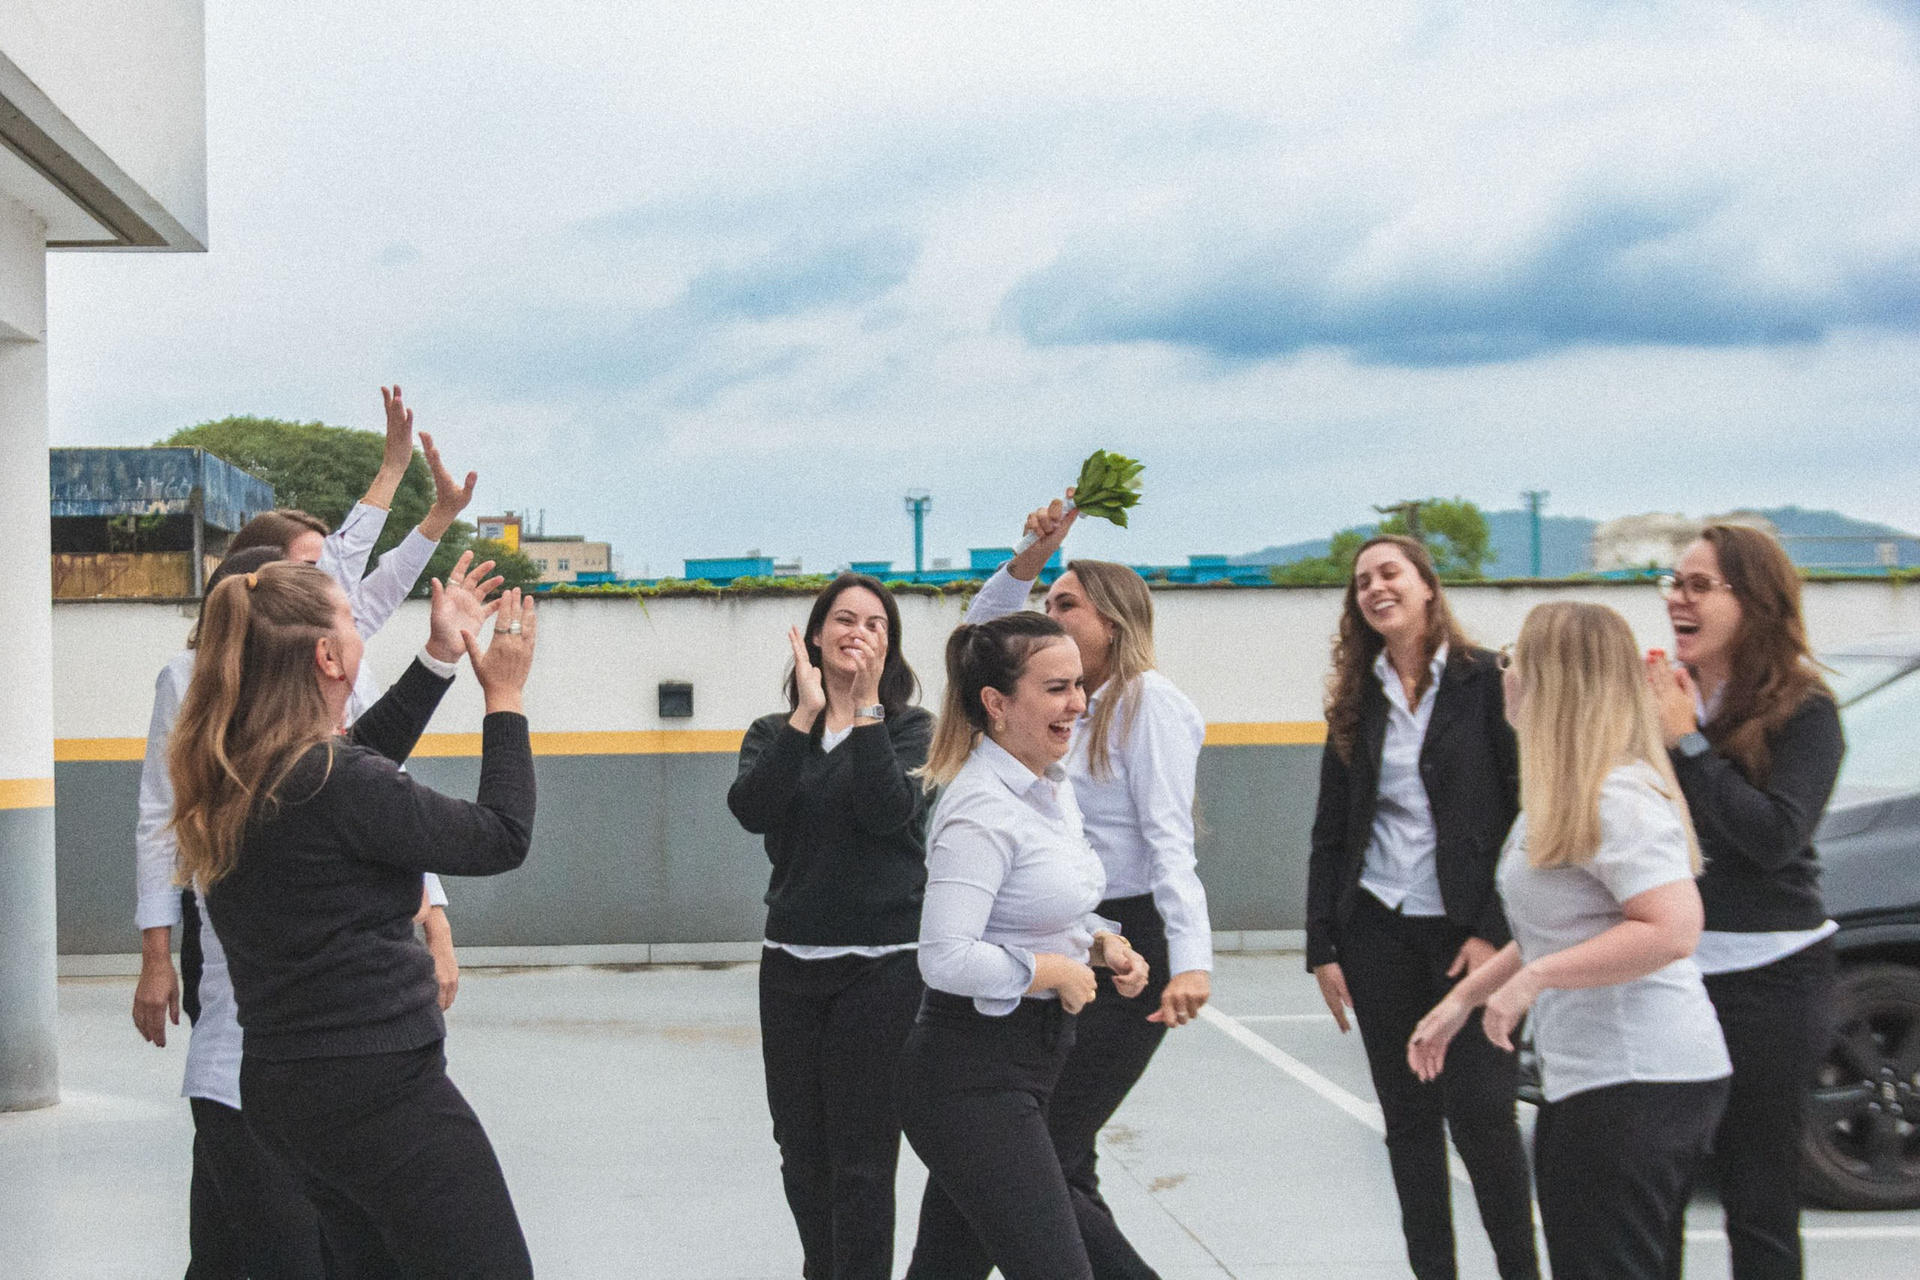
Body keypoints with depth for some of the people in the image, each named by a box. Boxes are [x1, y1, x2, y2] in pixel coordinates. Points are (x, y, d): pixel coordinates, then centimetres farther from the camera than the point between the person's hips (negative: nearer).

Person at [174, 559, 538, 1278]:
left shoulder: (227, 777, 3)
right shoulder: (335, 785, -22)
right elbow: (502, 838, -12)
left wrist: (439, 657, 21)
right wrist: (504, 697, -1)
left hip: (279, 1084, 9)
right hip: (379, 1089, -9)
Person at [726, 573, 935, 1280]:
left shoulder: (909, 728, 1)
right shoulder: (775, 732, 8)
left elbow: (888, 812, -18)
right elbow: (751, 810, -13)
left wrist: (867, 705, -15)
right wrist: (808, 713, -15)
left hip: (883, 966, -4)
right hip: (791, 964, 4)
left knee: (862, 1159, -4)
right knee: (801, 1152, 14)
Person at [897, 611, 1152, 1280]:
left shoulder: (1053, 787, 11)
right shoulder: (982, 810, -20)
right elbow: (947, 959, -28)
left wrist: (1101, 943, 6)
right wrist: (1055, 971, -16)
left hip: (1025, 1063, 10)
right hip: (974, 1079, -10)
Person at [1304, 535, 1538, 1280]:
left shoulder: (1486, 681, -3)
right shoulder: (1357, 701, 10)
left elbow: (1523, 810, -7)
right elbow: (1330, 833, 11)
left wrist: (1496, 930, -13)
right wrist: (1322, 947, 5)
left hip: (1467, 931, -4)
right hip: (1377, 931, 4)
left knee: (1479, 1111, -7)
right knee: (1408, 1118, 7)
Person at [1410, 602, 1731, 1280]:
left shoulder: (1617, 796, -16)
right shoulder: (1567, 793, 16)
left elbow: (1673, 929, -26)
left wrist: (1535, 977, -23)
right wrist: (1461, 998, 20)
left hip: (1637, 1084, -11)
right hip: (1593, 1077, 11)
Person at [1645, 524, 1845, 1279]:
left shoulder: (1803, 712, -6)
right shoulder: (1657, 697, 6)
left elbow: (1776, 836, -19)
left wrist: (1689, 743, -16)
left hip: (1767, 976, -4)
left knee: (1759, 1201, 3)